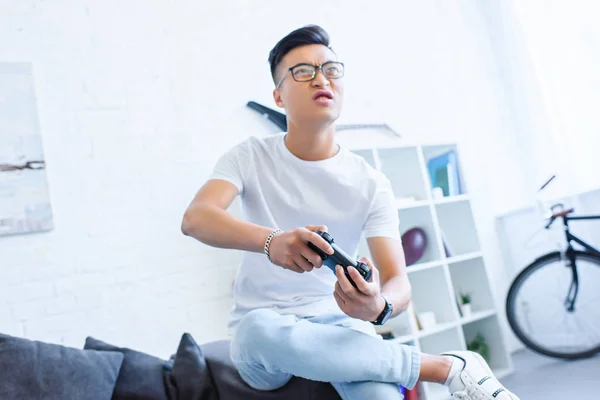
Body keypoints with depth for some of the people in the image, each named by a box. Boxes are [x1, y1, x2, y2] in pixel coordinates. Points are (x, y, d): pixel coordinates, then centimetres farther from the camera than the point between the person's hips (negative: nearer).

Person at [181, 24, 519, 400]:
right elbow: (195, 218, -21)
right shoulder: (250, 157, -4)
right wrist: (270, 240, -41)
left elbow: (398, 281, -11)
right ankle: (449, 366, -20)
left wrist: (379, 306, -37)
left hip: (339, 323, -1)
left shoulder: (371, 184, -4)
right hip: (261, 328, 2)